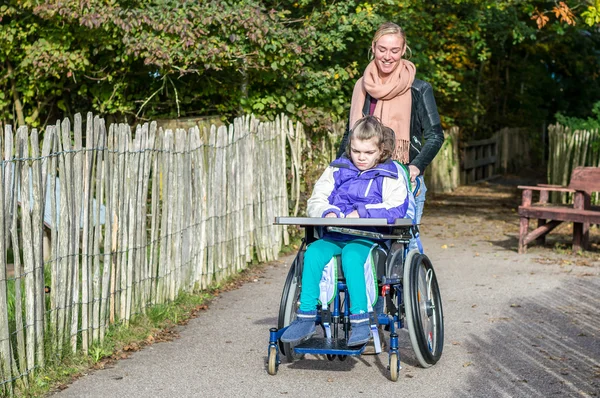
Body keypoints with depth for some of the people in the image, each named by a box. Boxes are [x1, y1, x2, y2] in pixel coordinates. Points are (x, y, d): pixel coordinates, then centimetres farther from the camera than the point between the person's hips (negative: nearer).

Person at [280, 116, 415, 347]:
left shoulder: (391, 174, 7)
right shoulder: (337, 170, 17)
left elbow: (396, 207, -8)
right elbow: (315, 202, 15)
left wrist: (361, 212, -17)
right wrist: (328, 212, -9)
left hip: (370, 236, -4)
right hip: (335, 235, 4)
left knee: (351, 256, -37)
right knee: (313, 253, -27)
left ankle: (360, 320, -31)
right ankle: (306, 318, -25)